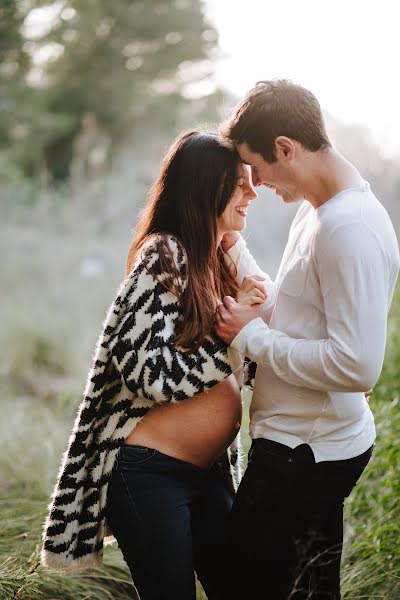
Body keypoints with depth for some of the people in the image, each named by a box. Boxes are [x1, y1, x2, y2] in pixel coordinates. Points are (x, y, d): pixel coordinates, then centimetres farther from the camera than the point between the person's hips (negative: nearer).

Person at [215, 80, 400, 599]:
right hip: (305, 443, 10)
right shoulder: (316, 211, 10)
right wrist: (234, 248, 9)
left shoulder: (352, 230, -22)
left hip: (304, 455, -10)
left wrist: (252, 337, -17)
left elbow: (357, 366, -27)